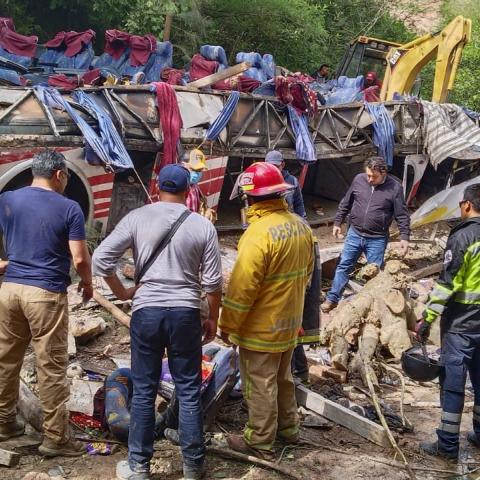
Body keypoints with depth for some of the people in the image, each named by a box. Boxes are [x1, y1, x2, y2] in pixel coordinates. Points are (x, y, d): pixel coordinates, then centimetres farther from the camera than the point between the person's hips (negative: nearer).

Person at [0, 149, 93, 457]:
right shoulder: (69, 208, -7)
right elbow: (80, 259, -10)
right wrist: (88, 284, 8)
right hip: (47, 294, -5)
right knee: (52, 368, 2)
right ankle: (56, 438, 9)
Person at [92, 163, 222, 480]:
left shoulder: (137, 218, -2)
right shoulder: (203, 226, -1)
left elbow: (101, 259, -6)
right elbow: (213, 281, 0)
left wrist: (122, 292, 9)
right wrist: (213, 318, 13)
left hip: (146, 312, 0)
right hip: (185, 313, 0)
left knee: (144, 391, 10)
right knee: (189, 392, 9)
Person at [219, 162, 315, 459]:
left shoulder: (260, 232, -26)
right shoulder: (300, 225, 1)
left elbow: (242, 288, -24)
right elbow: (307, 272, 12)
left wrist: (228, 326, -12)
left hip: (262, 327, -8)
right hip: (290, 321, 8)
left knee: (260, 385, 6)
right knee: (283, 377, 24)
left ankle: (260, 442, 19)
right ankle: (288, 427, 39)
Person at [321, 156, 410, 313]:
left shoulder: (394, 187, -11)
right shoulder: (359, 179, -3)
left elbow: (402, 215, -6)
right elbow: (345, 203, 10)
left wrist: (404, 237, -9)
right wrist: (337, 223, 12)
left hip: (377, 239, -3)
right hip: (354, 234, 3)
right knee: (343, 266, 8)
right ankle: (332, 299, 19)